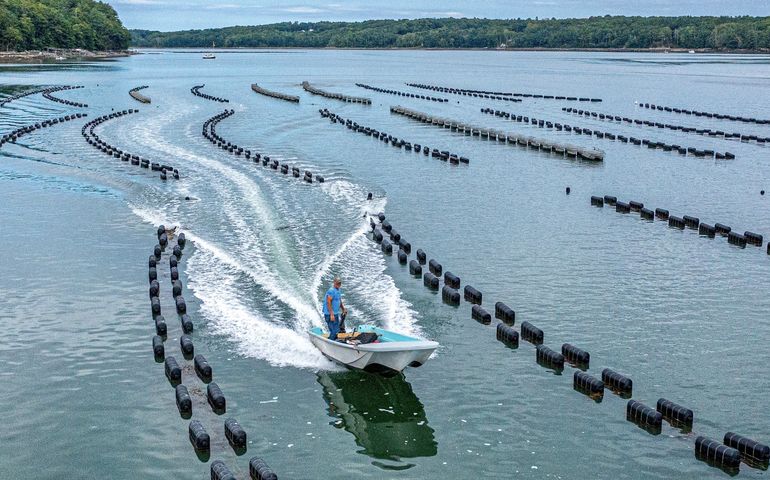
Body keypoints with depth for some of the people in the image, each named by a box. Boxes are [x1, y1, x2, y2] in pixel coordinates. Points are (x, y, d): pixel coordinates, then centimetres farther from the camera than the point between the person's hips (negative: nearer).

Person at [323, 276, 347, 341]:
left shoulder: (338, 291, 14)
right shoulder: (331, 291, -16)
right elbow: (328, 303, -21)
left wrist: (343, 309, 9)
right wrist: (331, 314, -25)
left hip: (336, 314, 10)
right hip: (330, 314, -10)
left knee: (337, 331, 15)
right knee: (334, 332, -11)